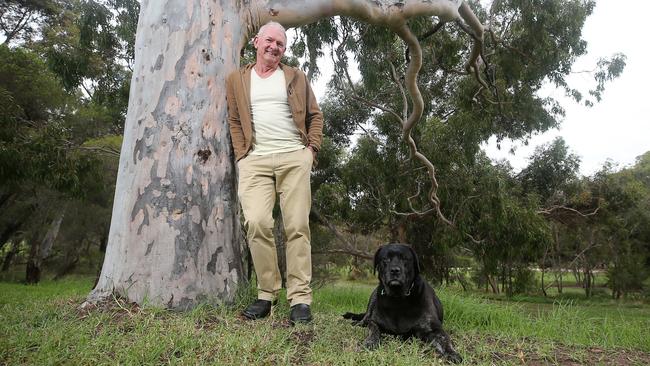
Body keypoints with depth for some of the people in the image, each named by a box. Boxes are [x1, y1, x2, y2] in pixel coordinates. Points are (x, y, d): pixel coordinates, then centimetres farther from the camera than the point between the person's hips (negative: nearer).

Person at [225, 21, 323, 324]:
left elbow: (315, 116, 16)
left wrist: (311, 149, 2)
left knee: (297, 227, -5)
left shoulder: (296, 77, 18)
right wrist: (241, 156, 2)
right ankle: (266, 293, -1)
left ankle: (300, 298, 0)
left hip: (294, 158, 0)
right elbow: (234, 121, 14)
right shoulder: (237, 80, 19)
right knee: (256, 223, -17)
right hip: (255, 160, 0)